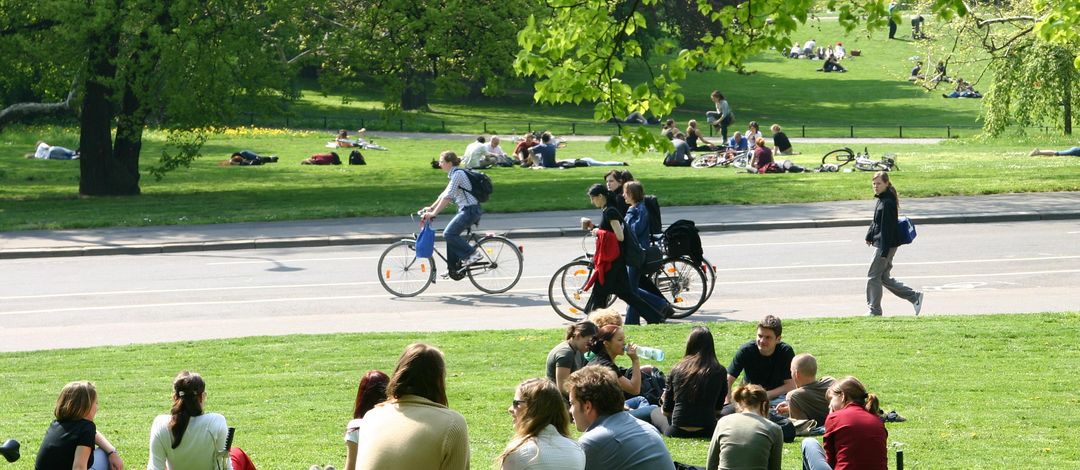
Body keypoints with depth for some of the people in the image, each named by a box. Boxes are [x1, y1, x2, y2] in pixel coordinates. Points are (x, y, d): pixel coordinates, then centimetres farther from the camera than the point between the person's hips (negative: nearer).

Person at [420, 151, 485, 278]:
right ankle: (455, 269, 13)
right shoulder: (454, 174, 17)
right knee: (451, 235, 10)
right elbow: (445, 194, 23)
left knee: (449, 234, -17)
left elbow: (448, 196, -20)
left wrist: (434, 213, -20)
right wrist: (430, 208, 18)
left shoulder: (458, 174, -14)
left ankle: (472, 253, -9)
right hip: (466, 210, 10)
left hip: (470, 210, -10)